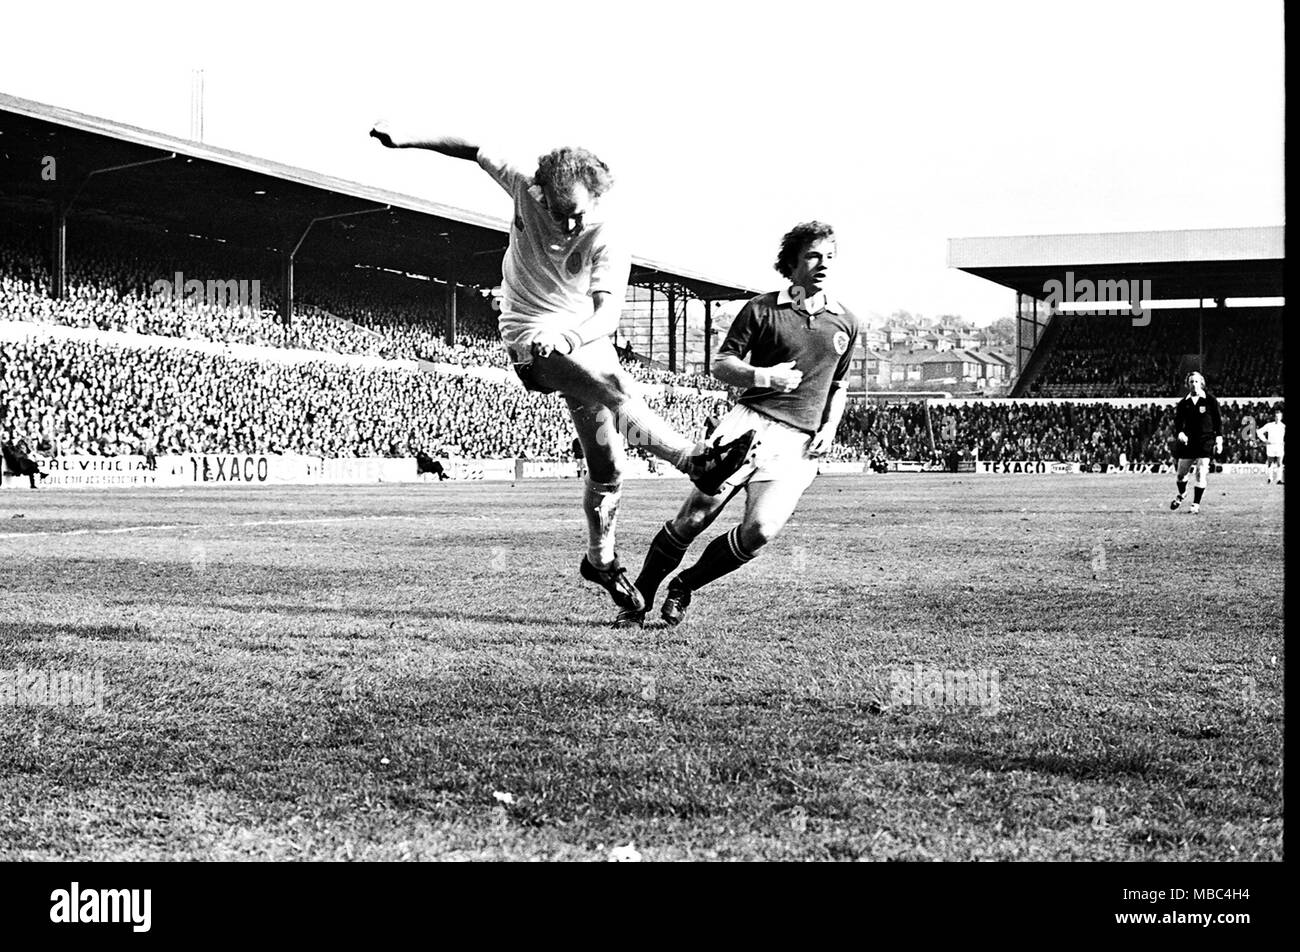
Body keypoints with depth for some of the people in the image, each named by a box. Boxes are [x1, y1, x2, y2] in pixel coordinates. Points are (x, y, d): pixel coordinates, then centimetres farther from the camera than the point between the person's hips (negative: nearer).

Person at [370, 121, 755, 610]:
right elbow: (476, 152, 4)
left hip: (585, 337, 2)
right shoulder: (526, 191, -10)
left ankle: (601, 559, 22)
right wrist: (403, 140, 5)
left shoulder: (607, 244, -16)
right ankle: (697, 461, -35)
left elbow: (608, 313, -28)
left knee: (607, 463, 2)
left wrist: (569, 334, -48)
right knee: (618, 392, -32)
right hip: (533, 340, -2)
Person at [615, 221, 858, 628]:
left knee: (761, 530, -18)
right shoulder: (761, 309, 5)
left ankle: (685, 586, 7)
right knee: (696, 515, -13)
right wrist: (760, 376, -12)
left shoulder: (845, 322, 15)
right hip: (750, 420, -2)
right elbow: (720, 365, 7)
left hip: (799, 441, 2)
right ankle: (638, 599, 4)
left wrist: (829, 429, 10)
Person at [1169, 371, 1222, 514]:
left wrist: (1219, 439, -3)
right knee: (1181, 473, 10)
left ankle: (1196, 504, -2)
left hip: (1205, 442, -3)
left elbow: (1218, 421, 3)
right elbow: (1178, 421, 3)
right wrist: (1180, 433, -17)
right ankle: (1181, 494, 40)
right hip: (1187, 442, 3)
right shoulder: (1183, 403, 7)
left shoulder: (1211, 401, 1)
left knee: (1201, 474, -9)